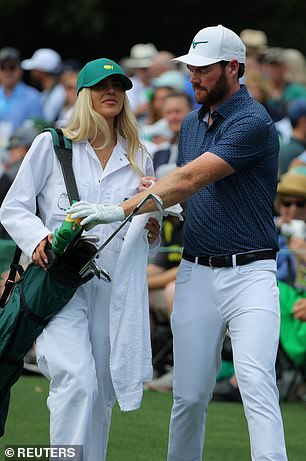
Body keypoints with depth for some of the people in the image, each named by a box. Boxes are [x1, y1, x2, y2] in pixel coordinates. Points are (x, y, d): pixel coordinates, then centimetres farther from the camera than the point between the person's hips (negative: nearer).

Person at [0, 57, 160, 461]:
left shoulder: (139, 159, 14)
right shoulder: (52, 145, 3)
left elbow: (148, 225, 22)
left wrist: (152, 233, -2)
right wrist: (38, 238, -15)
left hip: (113, 286, 4)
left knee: (101, 394, 5)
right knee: (77, 381, -21)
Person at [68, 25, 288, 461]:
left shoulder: (253, 122, -13)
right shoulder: (192, 122, 15)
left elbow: (191, 179, -21)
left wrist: (121, 210, -22)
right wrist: (154, 208, 1)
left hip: (249, 273, -7)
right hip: (196, 273, 7)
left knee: (256, 383, -19)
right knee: (189, 394, 6)